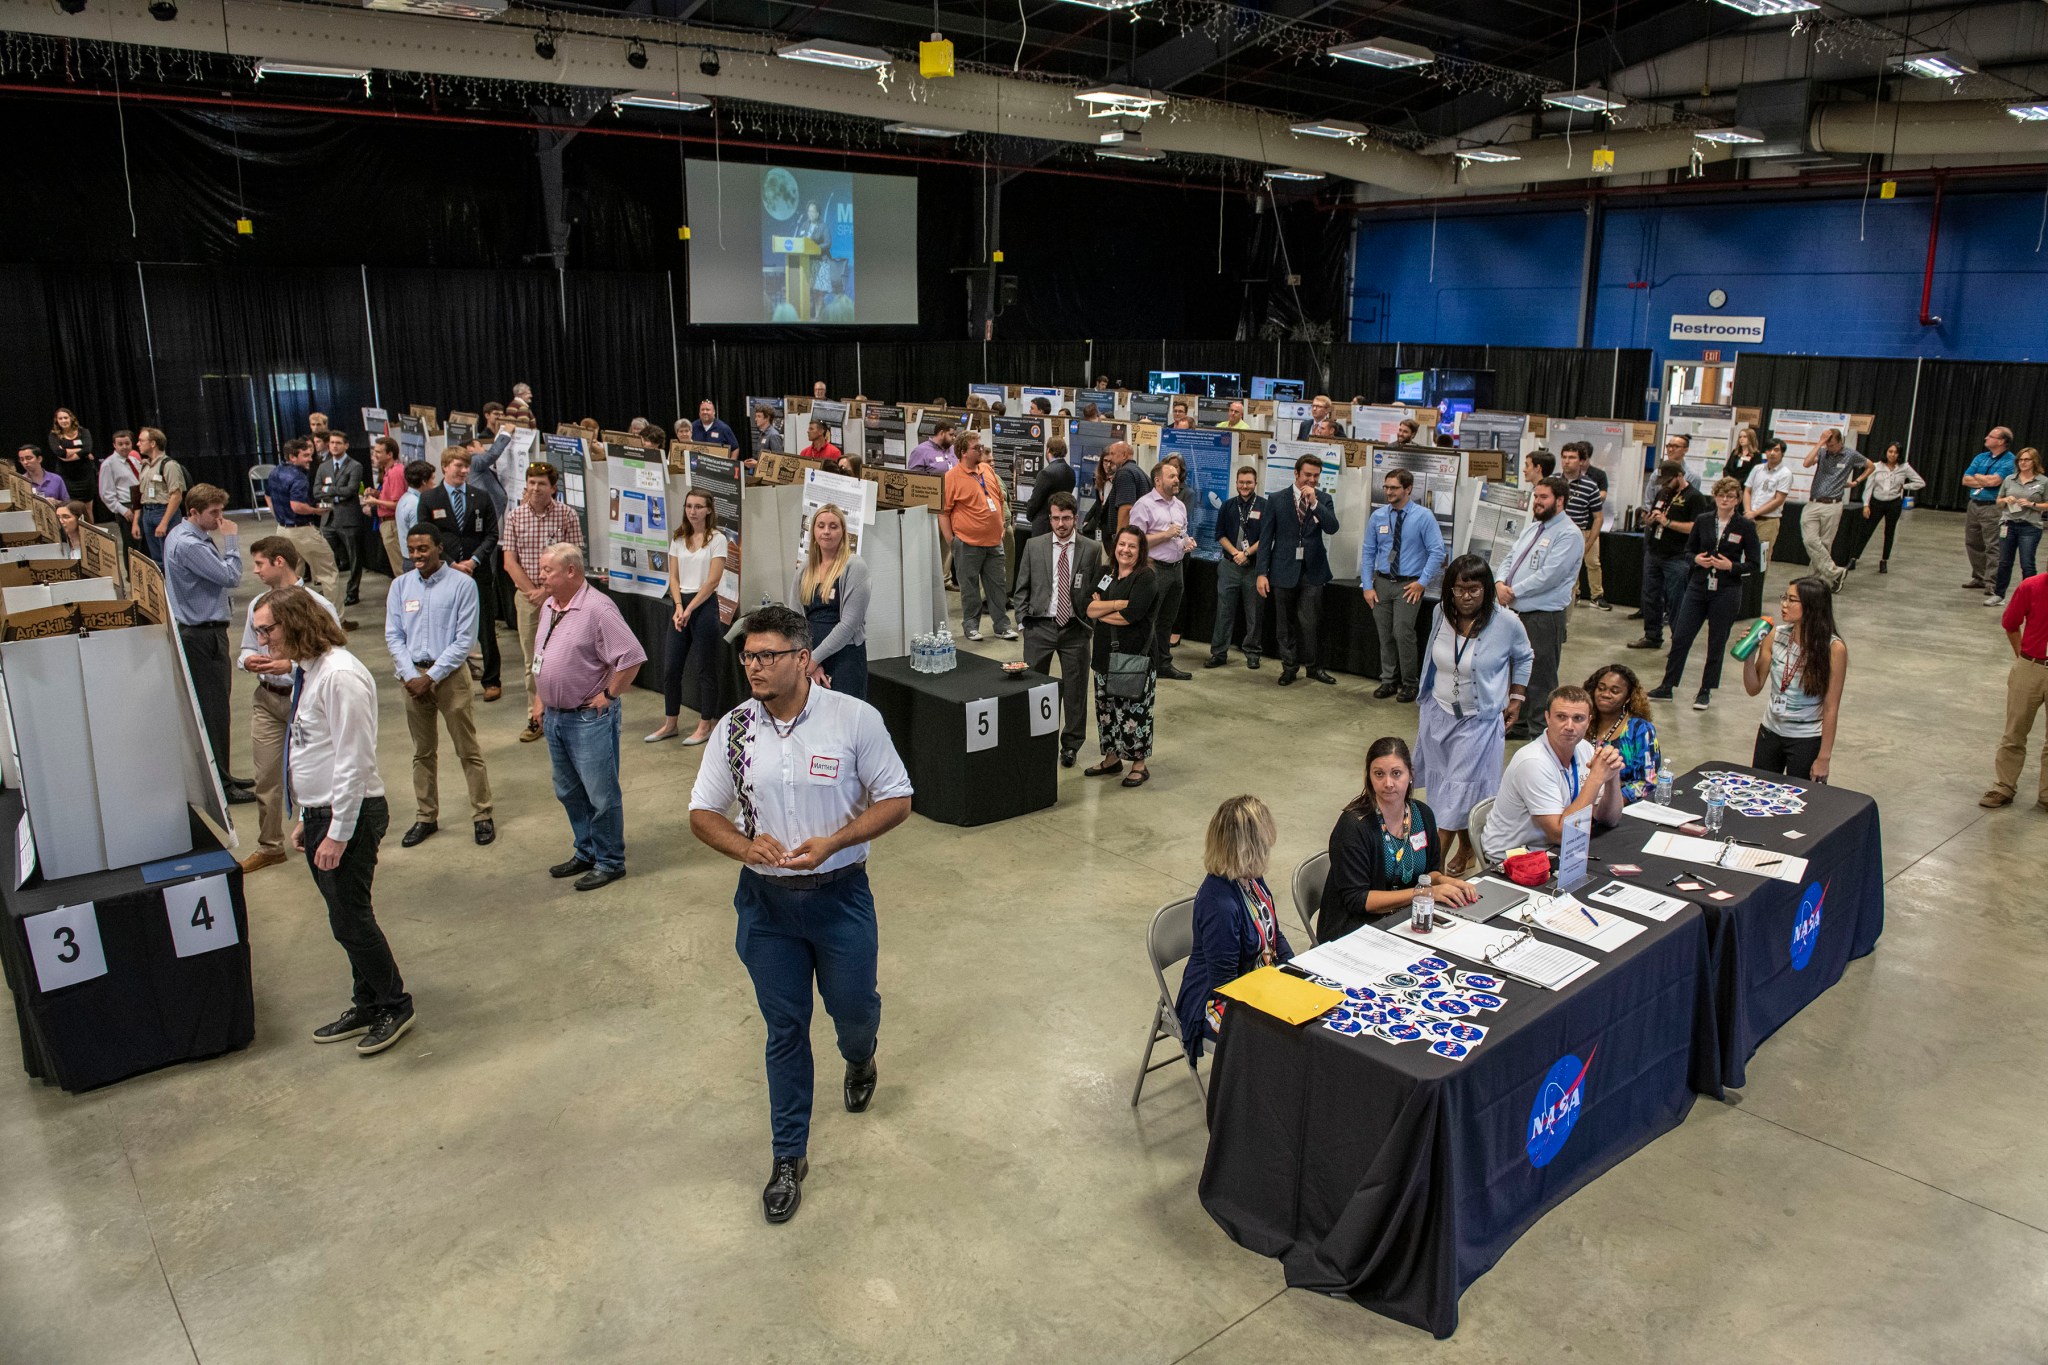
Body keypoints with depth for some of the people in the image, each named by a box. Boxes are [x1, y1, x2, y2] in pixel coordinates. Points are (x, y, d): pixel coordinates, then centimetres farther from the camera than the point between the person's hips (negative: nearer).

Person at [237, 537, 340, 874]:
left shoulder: (318, 606, -13)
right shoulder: (258, 605, 5)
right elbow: (247, 647, 17)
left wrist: (291, 666, -24)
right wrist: (246, 660, -6)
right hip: (267, 698, 5)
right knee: (267, 776, 10)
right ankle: (269, 846, 25)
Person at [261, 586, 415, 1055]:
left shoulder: (339, 675, -21)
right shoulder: (305, 671, 9)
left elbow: (353, 761, -22)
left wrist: (338, 833, -20)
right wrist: (307, 820, 18)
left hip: (350, 813, -9)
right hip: (319, 810, 9)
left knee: (350, 920, 0)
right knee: (348, 918, 17)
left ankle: (394, 1006, 18)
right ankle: (367, 1005, 31)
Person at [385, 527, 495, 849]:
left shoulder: (462, 584, -9)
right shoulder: (401, 586, 4)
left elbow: (464, 640, -11)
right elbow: (393, 635, 4)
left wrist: (431, 677, -13)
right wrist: (411, 676, -8)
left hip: (450, 674, -4)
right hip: (413, 675, 4)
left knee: (468, 750, 1)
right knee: (422, 752, 14)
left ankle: (482, 816, 11)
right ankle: (426, 817, 25)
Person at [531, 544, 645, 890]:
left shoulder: (597, 609, -19)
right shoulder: (549, 606, 9)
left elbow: (631, 658, -23)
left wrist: (608, 696, -16)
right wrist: (539, 700, 17)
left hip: (589, 718, -9)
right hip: (554, 716, 9)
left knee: (601, 794, 2)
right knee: (569, 792, 19)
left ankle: (610, 862, 15)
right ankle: (586, 852, 34)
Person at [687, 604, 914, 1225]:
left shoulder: (854, 718, -13)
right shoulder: (734, 728, -4)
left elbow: (896, 800, -8)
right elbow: (702, 812, 3)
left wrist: (832, 843, -21)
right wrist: (744, 846, -18)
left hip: (840, 895, -2)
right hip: (766, 900, 2)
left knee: (853, 1008, 15)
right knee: (784, 1029, 12)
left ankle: (859, 1061, 54)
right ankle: (789, 1156, 29)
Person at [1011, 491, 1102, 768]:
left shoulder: (1091, 550, -1)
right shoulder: (1034, 546, 1)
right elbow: (1021, 588, 6)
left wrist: (1090, 623, -1)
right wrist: (1024, 619, 0)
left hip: (1075, 630, 0)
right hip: (1039, 627, 1)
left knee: (1075, 689, 8)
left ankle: (1070, 745, 23)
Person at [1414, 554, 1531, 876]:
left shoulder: (1506, 623, -15)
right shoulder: (1442, 615, -4)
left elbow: (1524, 658, 6)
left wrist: (1516, 698, 3)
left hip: (1479, 721, -4)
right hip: (1438, 715, 4)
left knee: (1459, 793, -3)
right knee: (1442, 787, 13)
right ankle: (1465, 847, 32)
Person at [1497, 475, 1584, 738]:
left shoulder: (1569, 535, -12)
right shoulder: (1531, 529, 16)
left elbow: (1548, 576, -20)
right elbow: (1510, 559, 17)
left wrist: (1514, 592, -15)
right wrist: (1501, 584, -4)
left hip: (1545, 617, -9)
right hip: (1518, 612, 9)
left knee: (1540, 678, -2)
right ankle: (1520, 724, 32)